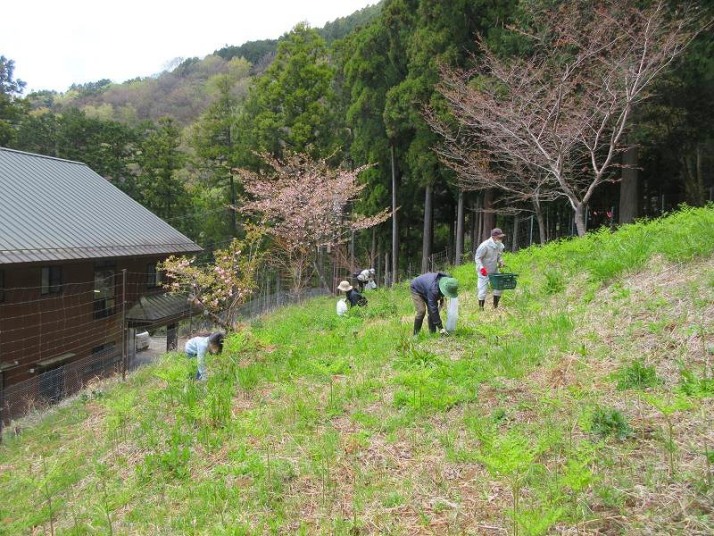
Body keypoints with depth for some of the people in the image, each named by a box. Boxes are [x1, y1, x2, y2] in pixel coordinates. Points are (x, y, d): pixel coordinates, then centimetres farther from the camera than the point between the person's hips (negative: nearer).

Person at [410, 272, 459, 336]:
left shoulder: (447, 279, -23)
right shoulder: (433, 289, -44)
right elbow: (434, 309, -41)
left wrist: (441, 299, -3)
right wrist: (440, 327, -40)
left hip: (426, 289, 7)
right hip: (417, 289, -7)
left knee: (432, 311, -4)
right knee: (421, 311, -20)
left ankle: (433, 333, 1)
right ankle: (416, 334, -10)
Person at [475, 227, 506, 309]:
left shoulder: (500, 246, -2)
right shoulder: (485, 246, -23)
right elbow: (477, 258, -19)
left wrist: (500, 262, -5)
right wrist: (481, 268, -31)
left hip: (494, 271, 7)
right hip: (484, 272, -7)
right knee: (483, 290, -3)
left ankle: (495, 306, 17)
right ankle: (481, 308, 9)